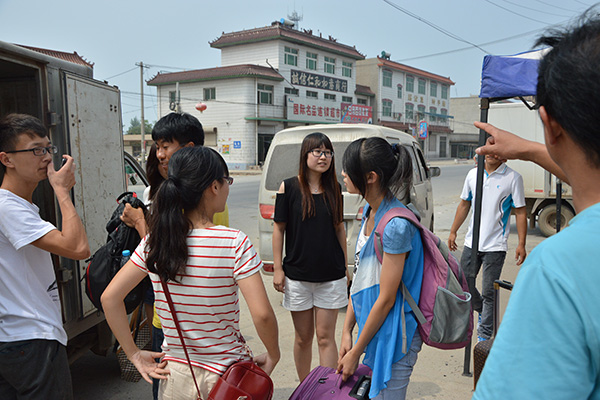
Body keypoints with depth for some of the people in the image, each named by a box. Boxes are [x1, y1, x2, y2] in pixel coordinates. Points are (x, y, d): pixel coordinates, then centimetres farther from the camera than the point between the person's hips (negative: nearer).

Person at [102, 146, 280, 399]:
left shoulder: (154, 242, -7)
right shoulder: (234, 242, -21)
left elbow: (109, 298, -4)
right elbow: (262, 314, -24)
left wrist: (135, 354, 4)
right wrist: (273, 355, -7)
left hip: (175, 375, 3)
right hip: (226, 377, -3)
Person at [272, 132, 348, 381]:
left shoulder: (334, 188, 4)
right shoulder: (289, 187, -4)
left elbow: (339, 228, 11)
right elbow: (279, 228, -1)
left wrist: (345, 267, 11)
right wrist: (277, 268, -4)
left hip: (331, 276, 1)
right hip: (297, 274, -1)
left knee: (325, 337, 5)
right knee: (303, 337, 12)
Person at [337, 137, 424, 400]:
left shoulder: (396, 225, -25)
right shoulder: (370, 212, 3)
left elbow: (386, 299, -20)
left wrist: (355, 353, -11)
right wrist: (347, 331, 6)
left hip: (393, 337, -8)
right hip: (372, 329, 8)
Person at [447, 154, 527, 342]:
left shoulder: (513, 178, -5)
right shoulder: (473, 174, 7)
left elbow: (521, 212, -5)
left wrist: (521, 244, -10)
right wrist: (453, 231, 16)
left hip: (495, 246, -4)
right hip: (472, 242, 5)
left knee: (489, 292, 0)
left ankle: (484, 336, 14)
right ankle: (482, 311, 40)